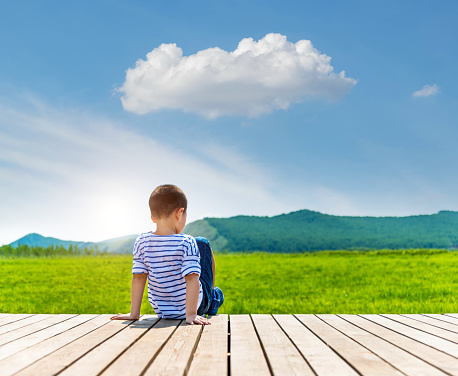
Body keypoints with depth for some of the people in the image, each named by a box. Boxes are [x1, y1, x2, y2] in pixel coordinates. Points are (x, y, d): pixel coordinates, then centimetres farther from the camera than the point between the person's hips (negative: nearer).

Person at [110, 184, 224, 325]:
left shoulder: (142, 242, -12)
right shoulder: (186, 243, -24)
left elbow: (138, 277, -10)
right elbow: (192, 279, -29)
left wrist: (134, 313, -6)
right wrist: (191, 314, -26)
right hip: (197, 303, -3)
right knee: (202, 243, 16)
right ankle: (213, 296, 34)